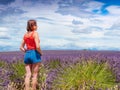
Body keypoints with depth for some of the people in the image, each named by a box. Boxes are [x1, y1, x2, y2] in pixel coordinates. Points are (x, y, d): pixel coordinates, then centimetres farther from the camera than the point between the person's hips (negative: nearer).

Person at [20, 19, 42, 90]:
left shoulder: (25, 35, 12)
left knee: (28, 75, 4)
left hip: (27, 55, 6)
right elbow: (37, 46, -19)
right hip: (35, 55, -6)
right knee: (35, 75, 1)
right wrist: (41, 53, -3)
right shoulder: (35, 33, -9)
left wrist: (27, 52, 15)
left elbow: (21, 47, 15)